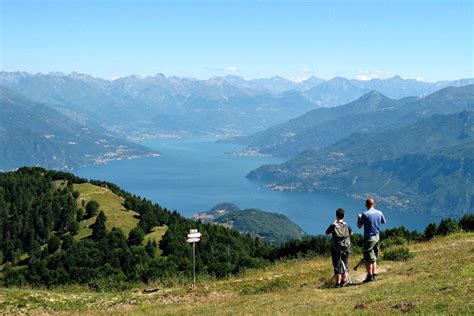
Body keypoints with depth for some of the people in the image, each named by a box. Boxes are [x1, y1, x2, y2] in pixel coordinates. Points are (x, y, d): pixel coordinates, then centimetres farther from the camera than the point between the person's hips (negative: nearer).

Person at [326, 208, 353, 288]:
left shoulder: (333, 225, -12)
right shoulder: (347, 226, -3)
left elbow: (327, 233, 4)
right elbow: (351, 233, 14)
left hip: (336, 249, -3)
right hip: (346, 249, 3)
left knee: (337, 266, 3)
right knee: (345, 265, 14)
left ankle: (337, 283, 4)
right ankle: (343, 282, 17)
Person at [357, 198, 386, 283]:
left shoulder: (365, 214, -15)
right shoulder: (379, 213, 1)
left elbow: (359, 226, -7)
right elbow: (384, 222, 19)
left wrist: (359, 218, 11)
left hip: (369, 238, -6)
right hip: (377, 237, 6)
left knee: (368, 259, 0)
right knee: (374, 258, 16)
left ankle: (370, 276, -1)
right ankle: (374, 275, 15)